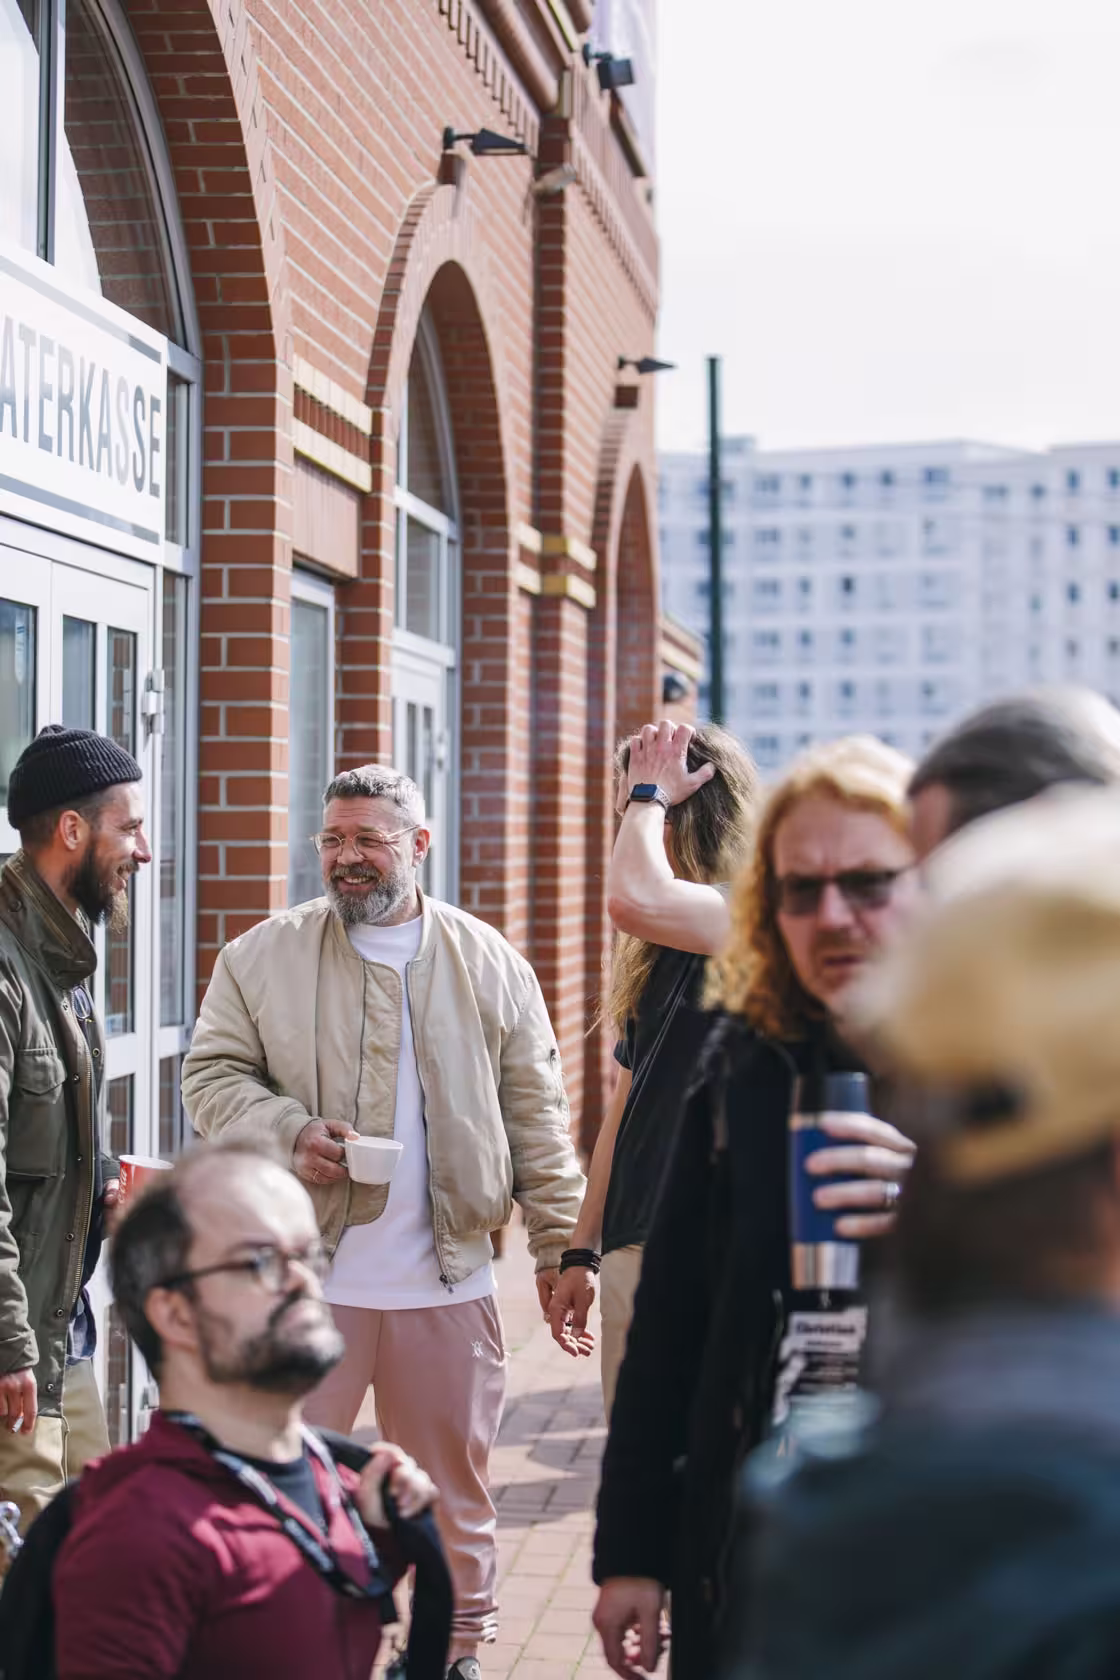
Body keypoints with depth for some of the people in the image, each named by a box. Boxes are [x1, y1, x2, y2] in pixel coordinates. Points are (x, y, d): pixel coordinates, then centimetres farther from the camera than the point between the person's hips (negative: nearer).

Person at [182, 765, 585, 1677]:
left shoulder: (490, 964, 6)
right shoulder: (263, 956, 3)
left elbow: (536, 1115, 8)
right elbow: (212, 1073, 4)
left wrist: (559, 1240, 4)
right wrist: (289, 1133, -14)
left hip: (448, 1277, 1)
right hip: (307, 1271, -1)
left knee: (453, 1481, 12)